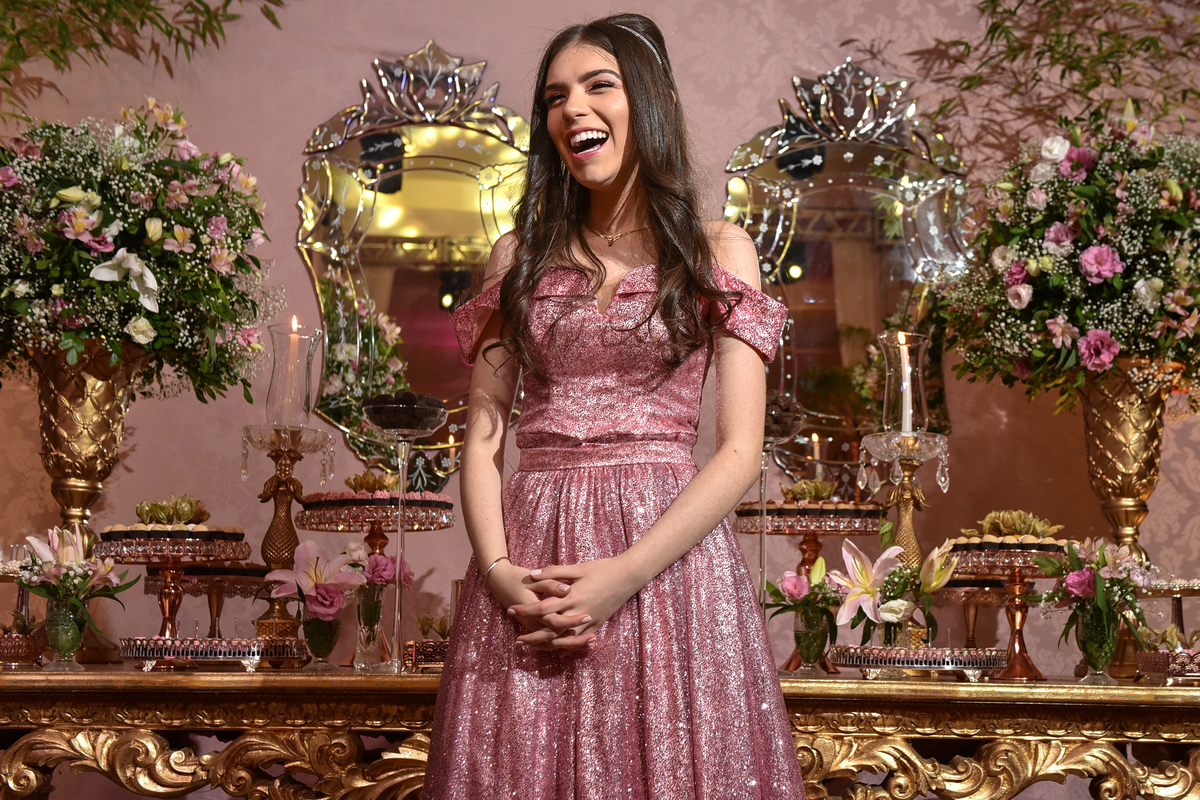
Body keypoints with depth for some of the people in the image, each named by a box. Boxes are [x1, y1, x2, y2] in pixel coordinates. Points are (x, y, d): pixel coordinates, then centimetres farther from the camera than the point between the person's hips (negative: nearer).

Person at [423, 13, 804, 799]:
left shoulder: (718, 249, 5)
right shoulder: (521, 256, 13)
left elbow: (740, 451, -3)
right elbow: (483, 438, 8)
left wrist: (627, 573, -15)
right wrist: (499, 570, -10)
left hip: (668, 553, -2)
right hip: (528, 564, 2)